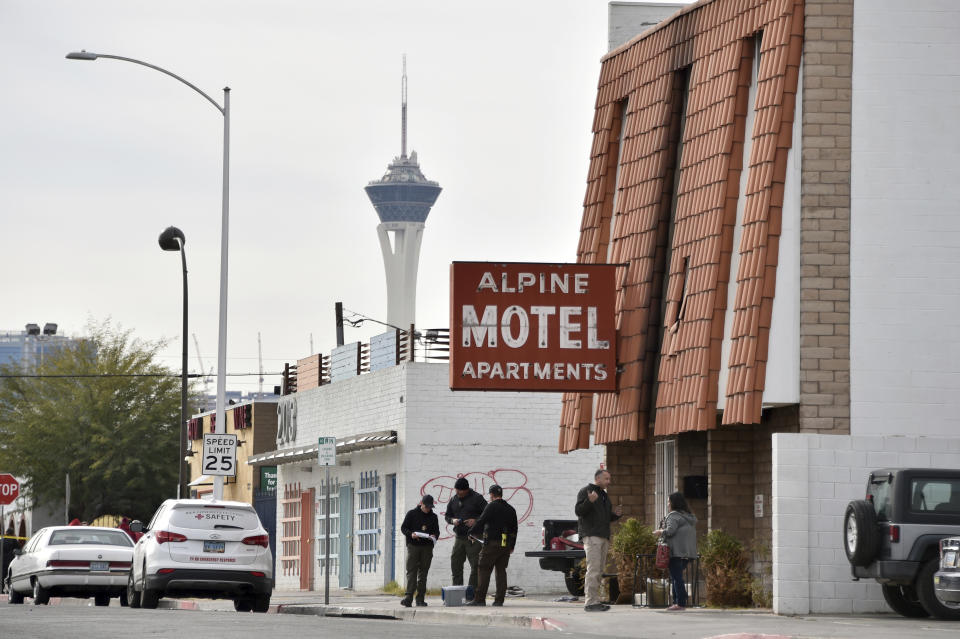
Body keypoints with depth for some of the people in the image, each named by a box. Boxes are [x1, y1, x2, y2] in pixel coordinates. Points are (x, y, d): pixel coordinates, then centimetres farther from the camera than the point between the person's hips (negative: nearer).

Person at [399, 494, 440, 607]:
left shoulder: (433, 516, 12)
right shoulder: (412, 514, 4)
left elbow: (437, 531, 15)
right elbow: (403, 528, 3)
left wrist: (434, 536, -8)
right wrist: (411, 534, -16)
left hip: (427, 547, 3)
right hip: (413, 546, -3)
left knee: (423, 572, 5)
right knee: (411, 571, -10)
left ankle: (420, 599, 7)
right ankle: (408, 597, -17)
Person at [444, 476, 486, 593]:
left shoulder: (477, 498, -4)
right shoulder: (454, 500, 11)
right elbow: (447, 515, 20)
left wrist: (476, 521, -19)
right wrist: (452, 520, -3)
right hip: (458, 537, 5)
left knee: (475, 565, -6)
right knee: (455, 564, 5)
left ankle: (473, 591, -3)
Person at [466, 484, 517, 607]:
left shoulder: (491, 507, -8)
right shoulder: (510, 509, 13)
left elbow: (481, 522, -10)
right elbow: (514, 529, 18)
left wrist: (472, 532, 6)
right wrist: (512, 546, 23)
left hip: (492, 544, -6)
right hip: (506, 546, 6)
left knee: (484, 571, -3)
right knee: (501, 571, 8)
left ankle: (479, 599, -7)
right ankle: (499, 600, 5)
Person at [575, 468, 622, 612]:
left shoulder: (604, 495, 24)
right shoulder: (586, 491, -2)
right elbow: (579, 511, -13)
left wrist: (615, 514, 8)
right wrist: (589, 501, -30)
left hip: (603, 537, 9)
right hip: (591, 535, -9)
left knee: (599, 571, 8)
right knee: (593, 569, -14)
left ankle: (595, 601, 10)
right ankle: (590, 602, -16)